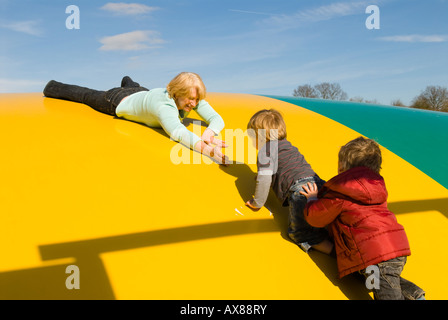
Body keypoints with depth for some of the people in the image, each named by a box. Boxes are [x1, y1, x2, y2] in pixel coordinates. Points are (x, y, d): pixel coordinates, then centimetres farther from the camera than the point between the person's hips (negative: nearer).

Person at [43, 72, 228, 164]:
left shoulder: (194, 99, -31)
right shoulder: (163, 103, -50)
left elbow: (217, 118, -35)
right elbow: (176, 132, -66)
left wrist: (209, 133, -58)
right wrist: (205, 149, -79)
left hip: (140, 93, 5)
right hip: (118, 101, -5)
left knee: (132, 85, 44)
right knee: (85, 95, 25)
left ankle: (126, 81, 81)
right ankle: (53, 87, 54)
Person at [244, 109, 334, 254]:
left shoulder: (265, 151, 9)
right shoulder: (287, 145, 34)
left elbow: (265, 179, 0)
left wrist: (257, 203, 13)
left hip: (300, 189, -8)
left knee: (300, 232, -13)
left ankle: (334, 249, -31)